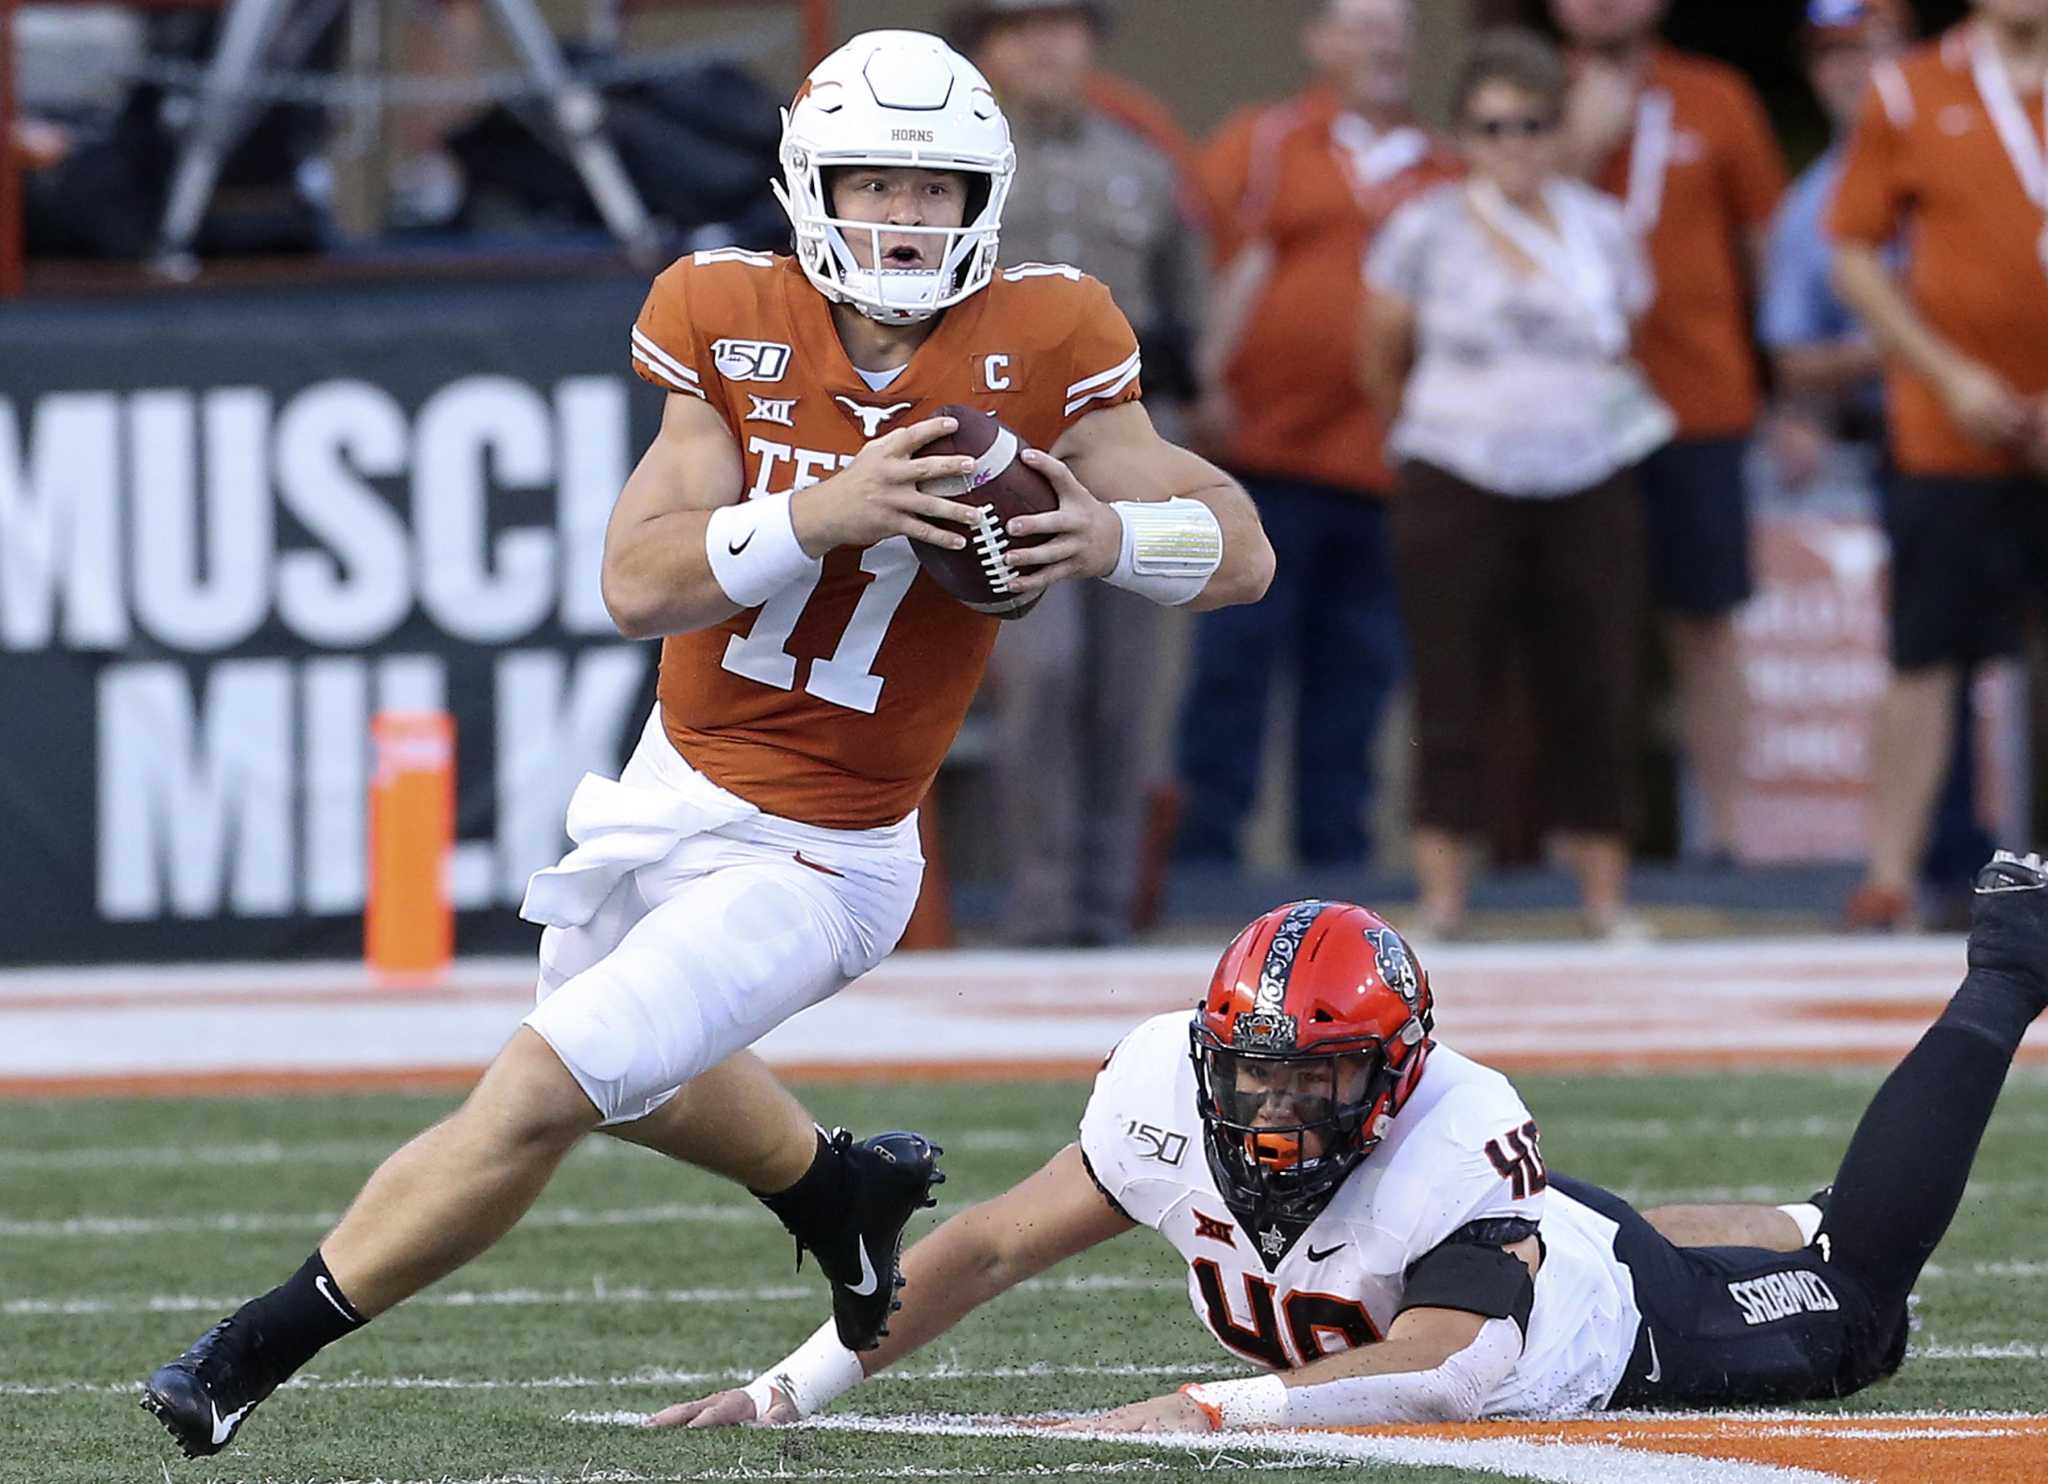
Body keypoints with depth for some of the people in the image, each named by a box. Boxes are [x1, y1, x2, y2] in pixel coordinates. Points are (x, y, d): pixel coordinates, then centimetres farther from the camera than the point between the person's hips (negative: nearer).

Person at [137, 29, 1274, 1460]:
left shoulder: (1037, 349, -14)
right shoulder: (737, 325, -9)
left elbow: (1241, 551, -9)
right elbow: (639, 580, -17)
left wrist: (1108, 532, -30)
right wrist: (821, 515, -32)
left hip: (814, 863, -5)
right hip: (671, 790, 5)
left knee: (536, 1096, -14)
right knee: (636, 1083, 29)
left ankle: (263, 1346, 0)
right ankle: (841, 1186, 58)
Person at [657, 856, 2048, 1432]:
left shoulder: (1453, 1152, -47)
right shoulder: (1173, 1090, -33)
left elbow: (1441, 1368, -59)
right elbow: (989, 1249, -27)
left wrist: (1207, 1410, -70)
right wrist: (785, 1392, -36)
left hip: (1636, 1332, -5)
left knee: (1851, 1305, 19)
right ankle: (1783, 1226, 59)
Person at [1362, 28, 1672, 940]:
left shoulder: (1602, 230, 6)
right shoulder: (1427, 232, -1)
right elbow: (1384, 361, 10)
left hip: (1588, 487, 2)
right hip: (1459, 489, -2)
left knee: (1593, 693, 2)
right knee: (1456, 694, -3)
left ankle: (1606, 899, 9)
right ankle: (1442, 903, 1)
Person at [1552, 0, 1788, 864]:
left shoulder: (1717, 103, 8)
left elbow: (1769, 245, 12)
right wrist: (1582, 145, -12)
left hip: (1700, 404, 0)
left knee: (1703, 628, 2)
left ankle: (1720, 830, 4)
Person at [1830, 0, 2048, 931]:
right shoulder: (1909, 95, 3)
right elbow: (1853, 258, 4)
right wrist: (1949, 375, -7)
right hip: (1953, 435, -1)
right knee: (1928, 657, 0)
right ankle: (1890, 871, 6)